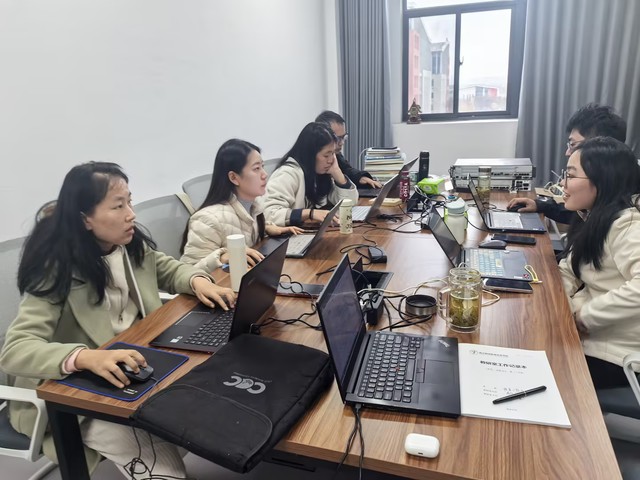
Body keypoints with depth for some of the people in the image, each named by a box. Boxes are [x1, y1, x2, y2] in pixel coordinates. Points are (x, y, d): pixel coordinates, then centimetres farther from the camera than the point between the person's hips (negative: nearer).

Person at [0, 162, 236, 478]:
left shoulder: (131, 245, -3)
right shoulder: (57, 271, -22)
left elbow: (169, 269, 13)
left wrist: (197, 280, -11)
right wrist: (88, 358, -46)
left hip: (135, 369, 7)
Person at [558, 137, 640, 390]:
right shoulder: (593, 218, 6)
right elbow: (568, 272, 5)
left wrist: (586, 315, -26)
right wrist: (578, 306, -16)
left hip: (616, 354, -8)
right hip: (593, 337, 8)